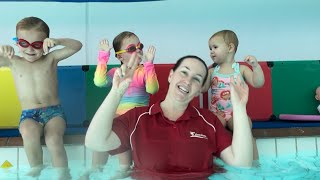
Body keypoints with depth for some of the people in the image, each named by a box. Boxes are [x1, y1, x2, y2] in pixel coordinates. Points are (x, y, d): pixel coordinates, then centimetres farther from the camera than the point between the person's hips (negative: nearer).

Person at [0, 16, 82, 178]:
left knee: (53, 138, -31)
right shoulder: (13, 62, 7)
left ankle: (63, 174, -11)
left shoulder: (51, 58, 4)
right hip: (28, 115, 1)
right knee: (29, 133, -34)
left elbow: (77, 46, -3)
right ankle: (36, 170, -8)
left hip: (53, 111, -1)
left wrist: (57, 41, -22)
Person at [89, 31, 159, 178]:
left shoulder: (144, 70, 4)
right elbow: (100, 82, -8)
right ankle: (95, 168, 4)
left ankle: (124, 169, -11)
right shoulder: (115, 72, 11)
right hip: (117, 114, 4)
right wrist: (103, 57, -9)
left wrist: (149, 65, -20)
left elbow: (152, 89, -14)